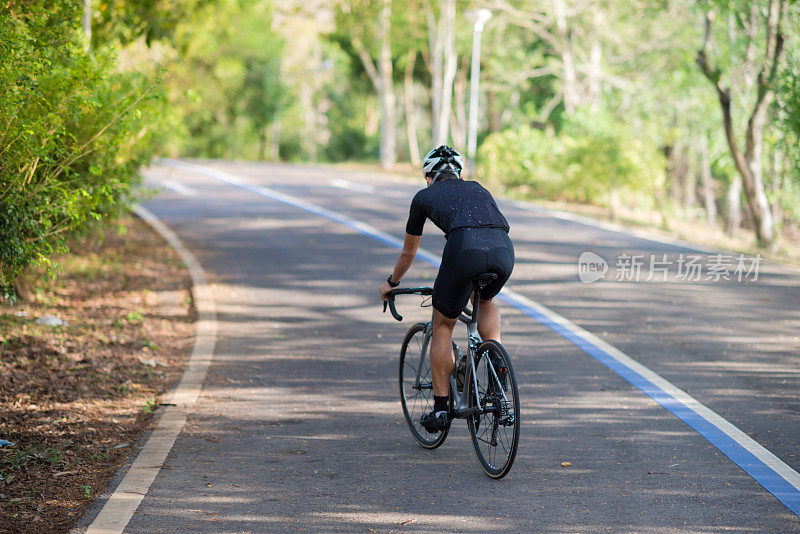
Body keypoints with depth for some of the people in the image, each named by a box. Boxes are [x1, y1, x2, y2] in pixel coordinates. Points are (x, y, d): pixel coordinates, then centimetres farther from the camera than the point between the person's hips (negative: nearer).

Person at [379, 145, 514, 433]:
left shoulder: (424, 196, 29)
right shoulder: (477, 189, 38)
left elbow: (408, 253, 40)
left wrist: (391, 283, 58)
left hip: (464, 247, -3)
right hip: (504, 248, 3)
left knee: (443, 325, 18)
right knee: (486, 301, 36)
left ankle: (440, 409, 18)